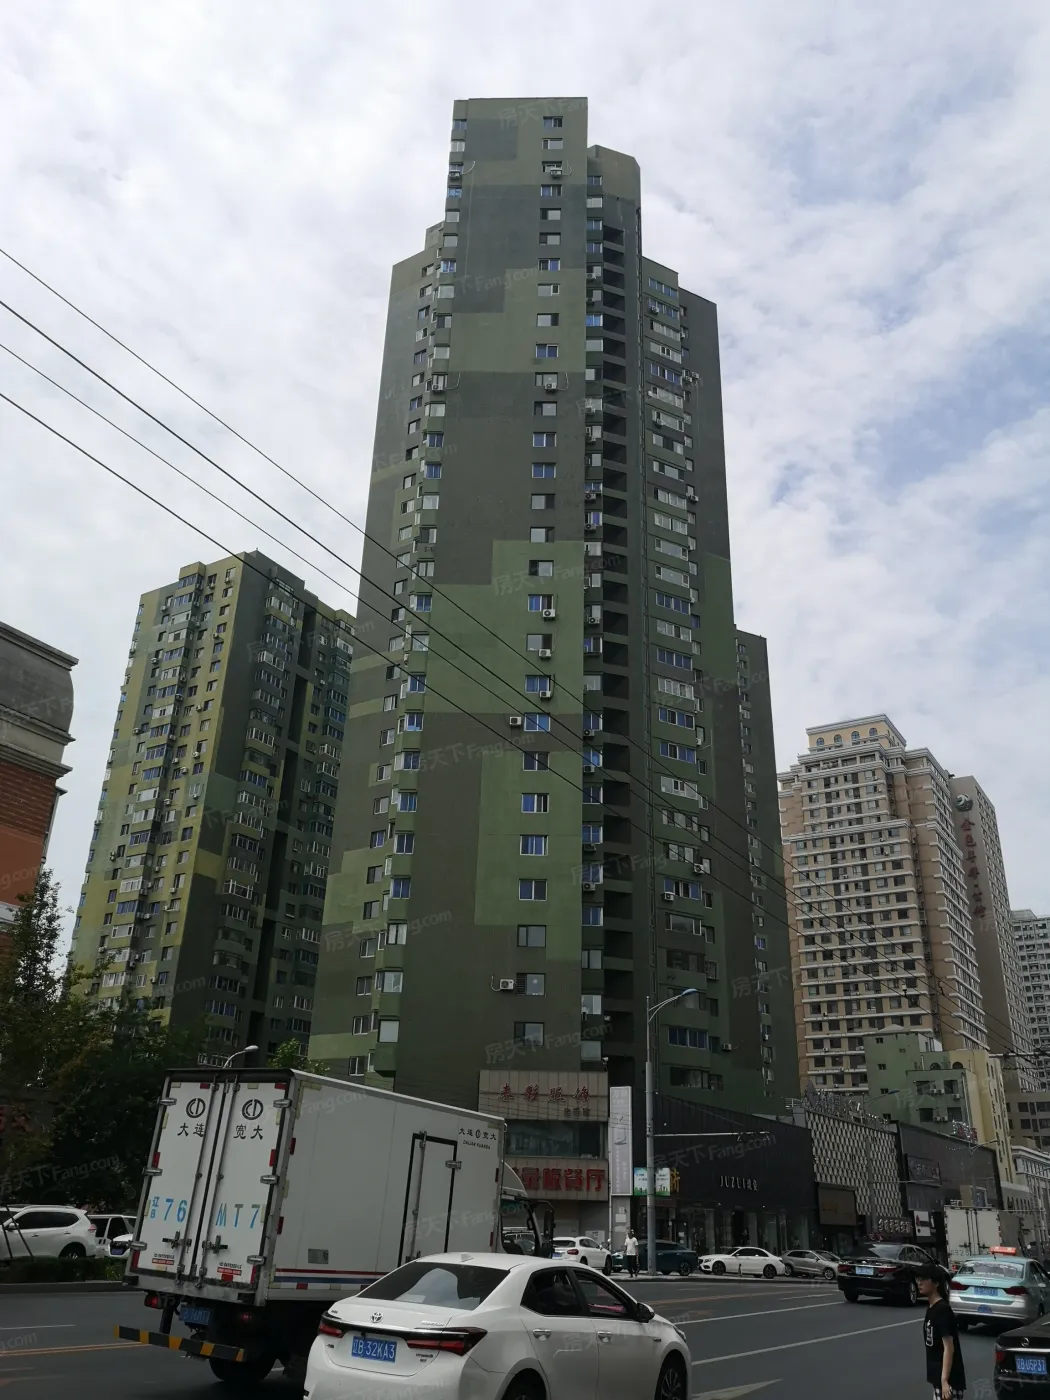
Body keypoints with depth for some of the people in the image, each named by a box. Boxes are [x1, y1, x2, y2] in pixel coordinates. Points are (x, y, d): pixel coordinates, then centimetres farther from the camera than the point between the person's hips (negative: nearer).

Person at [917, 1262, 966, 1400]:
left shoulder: (942, 1309, -18)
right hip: (938, 1376, 9)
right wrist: (939, 1379, 20)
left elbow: (949, 1348, -21)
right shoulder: (931, 1308, 9)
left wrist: (945, 1380, -24)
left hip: (949, 1378, -9)